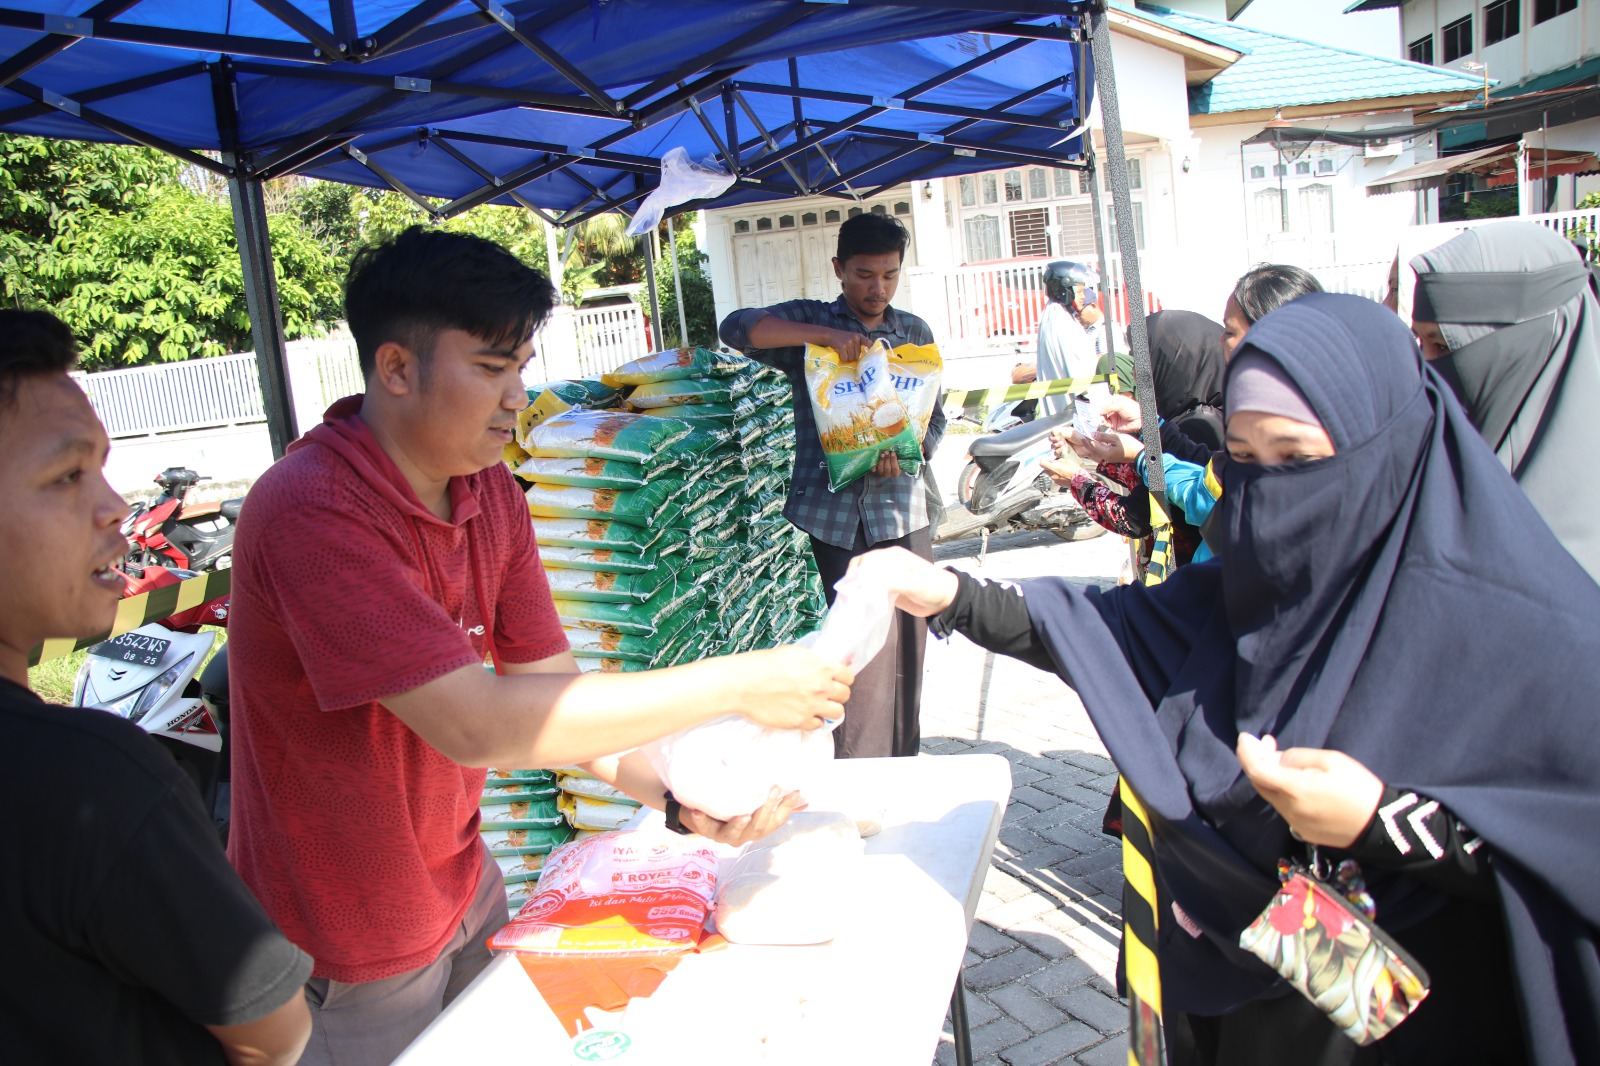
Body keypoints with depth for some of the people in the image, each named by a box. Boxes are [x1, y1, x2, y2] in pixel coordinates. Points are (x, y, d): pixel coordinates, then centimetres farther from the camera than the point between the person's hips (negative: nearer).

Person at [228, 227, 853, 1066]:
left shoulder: (490, 491, -3)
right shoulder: (313, 514, -30)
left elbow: (552, 689, -4)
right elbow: (475, 724, -36)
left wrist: (679, 795, -20)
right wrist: (737, 685, -34)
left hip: (464, 888, 7)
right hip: (348, 952, -7)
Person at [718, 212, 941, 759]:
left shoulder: (915, 332, 14)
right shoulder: (808, 320, 2)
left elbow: (934, 417, 13)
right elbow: (736, 328, -15)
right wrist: (823, 335, -27)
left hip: (902, 508, 4)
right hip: (833, 512, -3)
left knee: (907, 643, 9)